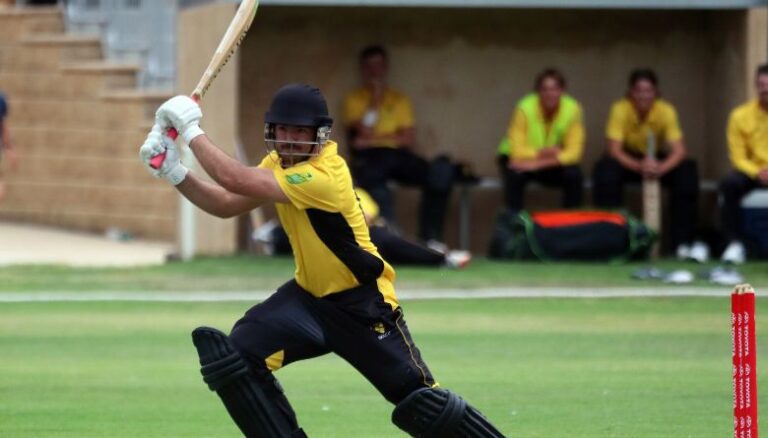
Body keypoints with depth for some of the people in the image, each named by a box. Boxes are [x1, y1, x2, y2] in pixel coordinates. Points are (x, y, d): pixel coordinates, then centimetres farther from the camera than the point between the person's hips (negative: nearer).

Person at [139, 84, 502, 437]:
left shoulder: (323, 175, -28)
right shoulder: (280, 163, 0)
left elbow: (234, 180, -32)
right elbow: (227, 205, -1)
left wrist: (191, 130, -21)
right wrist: (174, 172, -14)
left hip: (362, 304, -8)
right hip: (308, 294, 8)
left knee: (423, 404, -10)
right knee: (234, 358, -12)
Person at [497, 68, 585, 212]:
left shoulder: (572, 109, -20)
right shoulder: (525, 108, -26)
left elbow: (573, 152, -20)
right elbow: (517, 151, -26)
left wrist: (539, 164, -30)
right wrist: (544, 152, -37)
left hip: (552, 163, 2)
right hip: (520, 159, -2)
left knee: (574, 175, -25)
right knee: (515, 175, -34)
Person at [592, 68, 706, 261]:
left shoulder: (666, 111, -18)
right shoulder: (621, 109, -22)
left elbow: (679, 150, -23)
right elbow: (614, 149, -27)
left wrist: (662, 167, -45)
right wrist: (638, 166, -46)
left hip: (658, 160, 1)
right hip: (628, 160, -1)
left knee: (688, 171, -27)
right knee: (605, 170, -35)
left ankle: (682, 242, -22)